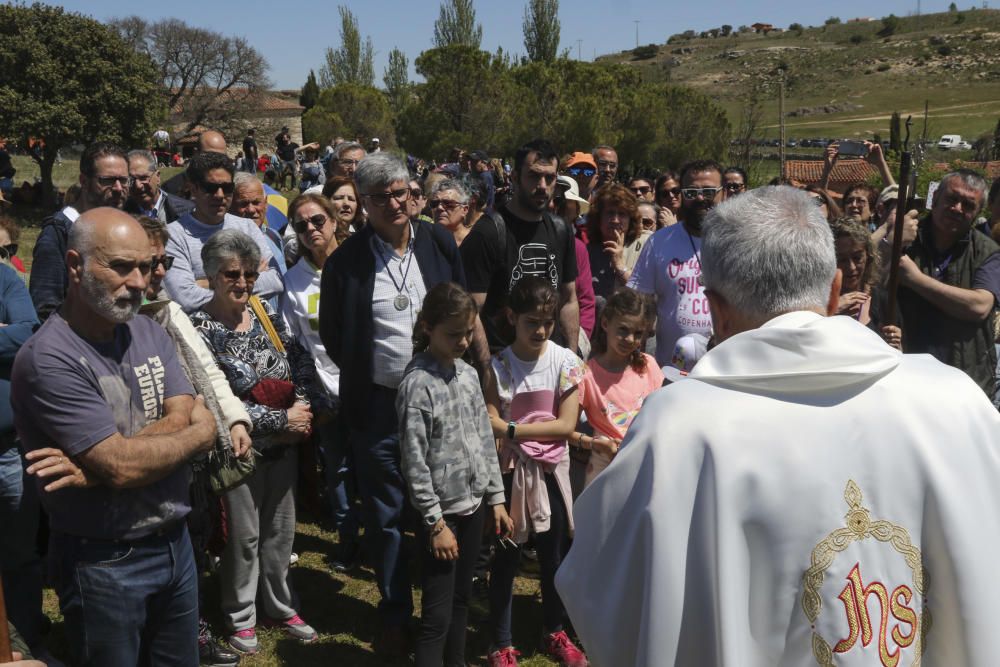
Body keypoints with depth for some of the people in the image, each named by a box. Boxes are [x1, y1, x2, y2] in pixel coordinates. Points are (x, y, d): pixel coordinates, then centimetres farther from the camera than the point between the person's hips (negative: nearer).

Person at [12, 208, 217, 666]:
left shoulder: (149, 332, 3)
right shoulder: (48, 359, -21)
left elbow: (181, 418, -8)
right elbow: (121, 467, -26)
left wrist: (87, 468, -23)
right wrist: (203, 433, -10)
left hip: (175, 542, 7)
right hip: (105, 564, -6)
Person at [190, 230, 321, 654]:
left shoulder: (266, 312, 3)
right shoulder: (200, 329, -14)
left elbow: (302, 363, 4)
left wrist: (302, 405, -14)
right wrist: (283, 419, -17)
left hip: (283, 445, 5)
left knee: (281, 530, 16)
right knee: (244, 536, 9)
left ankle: (279, 609, 35)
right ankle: (240, 618, 30)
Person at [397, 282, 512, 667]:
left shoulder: (469, 374, 5)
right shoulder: (417, 383, -16)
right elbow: (414, 461, -16)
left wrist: (496, 498, 10)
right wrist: (436, 522, -14)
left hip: (474, 504, 7)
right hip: (442, 510, -6)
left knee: (461, 599, 19)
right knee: (437, 614, -1)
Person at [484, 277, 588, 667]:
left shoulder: (566, 362, -7)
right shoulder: (498, 365, -7)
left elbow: (566, 425, -12)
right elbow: (491, 423, -13)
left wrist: (513, 429, -15)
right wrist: (541, 429, -21)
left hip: (551, 469, 1)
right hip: (510, 469, -1)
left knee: (554, 557, 15)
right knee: (505, 557, 9)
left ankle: (554, 634, 37)